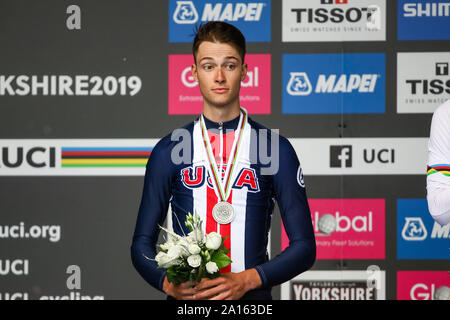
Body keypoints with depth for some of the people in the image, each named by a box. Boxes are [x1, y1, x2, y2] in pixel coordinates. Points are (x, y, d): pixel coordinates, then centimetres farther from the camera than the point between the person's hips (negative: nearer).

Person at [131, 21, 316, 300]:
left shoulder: (275, 149, 1)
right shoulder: (169, 151, 5)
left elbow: (304, 246, -1)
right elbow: (142, 244, 7)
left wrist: (246, 280, -14)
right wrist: (168, 283, -12)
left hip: (252, 297, -1)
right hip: (186, 299, 1)